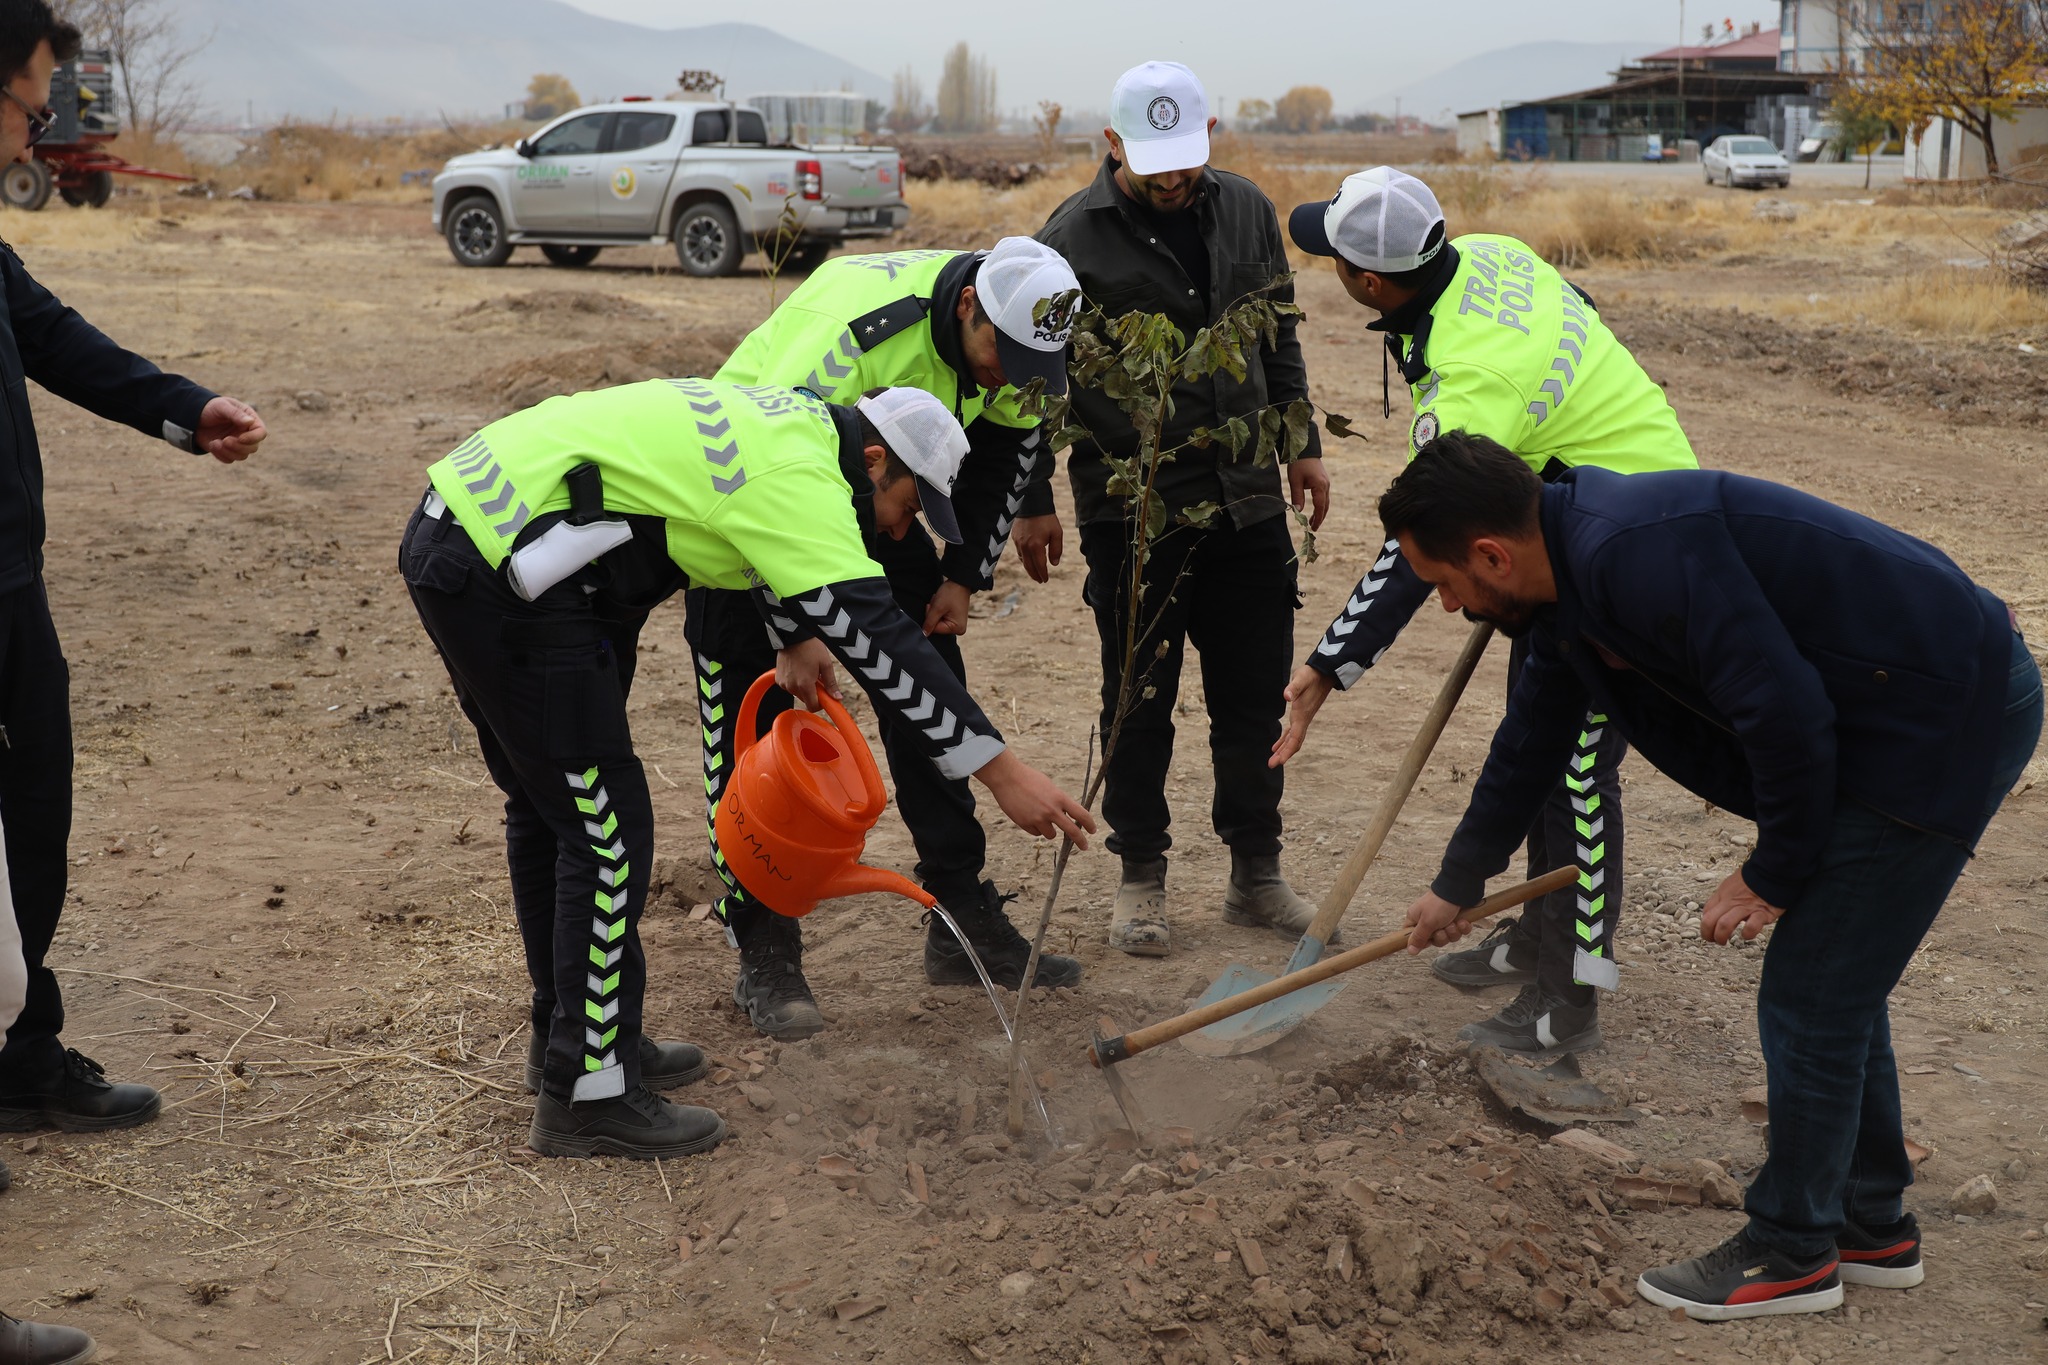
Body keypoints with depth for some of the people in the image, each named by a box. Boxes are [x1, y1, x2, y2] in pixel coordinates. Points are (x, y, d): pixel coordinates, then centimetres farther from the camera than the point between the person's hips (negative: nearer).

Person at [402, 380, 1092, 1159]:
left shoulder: (794, 419, 15)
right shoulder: (801, 479, -14)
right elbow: (873, 638, -20)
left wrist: (791, 644, 37)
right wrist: (1003, 775, -19)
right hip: (503, 576, -11)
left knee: (548, 808, 20)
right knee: (606, 828, -5)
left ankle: (570, 1032, 33)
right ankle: (589, 1096, 4)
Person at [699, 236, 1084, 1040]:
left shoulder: (1014, 341, -13)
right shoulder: (855, 325, -36)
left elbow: (1009, 447, 6)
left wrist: (964, 575, 2)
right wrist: (797, 631, -38)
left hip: (881, 498, 6)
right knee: (760, 722, -6)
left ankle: (964, 925, 14)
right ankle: (764, 957, 4)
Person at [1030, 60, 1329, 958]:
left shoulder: (1244, 211, 7)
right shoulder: (1074, 238, -8)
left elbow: (1279, 335, 18)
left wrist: (1303, 445, 17)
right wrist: (1032, 502, -2)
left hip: (1246, 498, 4)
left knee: (1254, 695, 9)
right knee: (1139, 702, 5)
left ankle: (1257, 874, 23)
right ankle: (1141, 879, 19)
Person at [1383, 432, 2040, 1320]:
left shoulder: (1641, 551, -27)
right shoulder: (1575, 578, 6)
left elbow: (1785, 712, -27)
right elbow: (1530, 744, 21)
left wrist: (1777, 873, -10)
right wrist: (1456, 887, 34)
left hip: (1951, 714, -10)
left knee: (1810, 998, -2)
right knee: (1835, 983, 17)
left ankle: (1791, 1255, 14)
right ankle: (1872, 1225, 32)